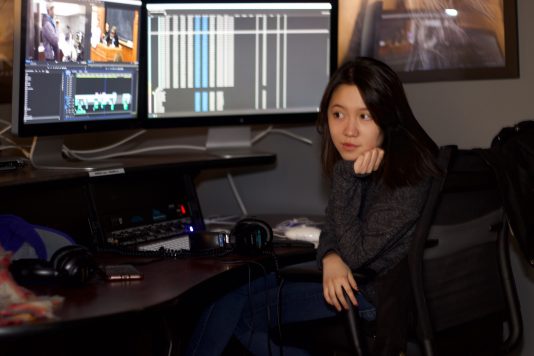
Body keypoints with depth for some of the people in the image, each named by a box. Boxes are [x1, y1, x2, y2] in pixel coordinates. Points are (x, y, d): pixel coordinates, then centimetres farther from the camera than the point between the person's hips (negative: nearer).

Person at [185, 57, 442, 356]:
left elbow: (356, 252, -21)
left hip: (382, 299, -9)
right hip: (358, 278, 9)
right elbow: (334, 230, 10)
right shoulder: (358, 162, 2)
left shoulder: (409, 174, -24)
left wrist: (348, 177, -26)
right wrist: (331, 258, -14)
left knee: (235, 309, -5)